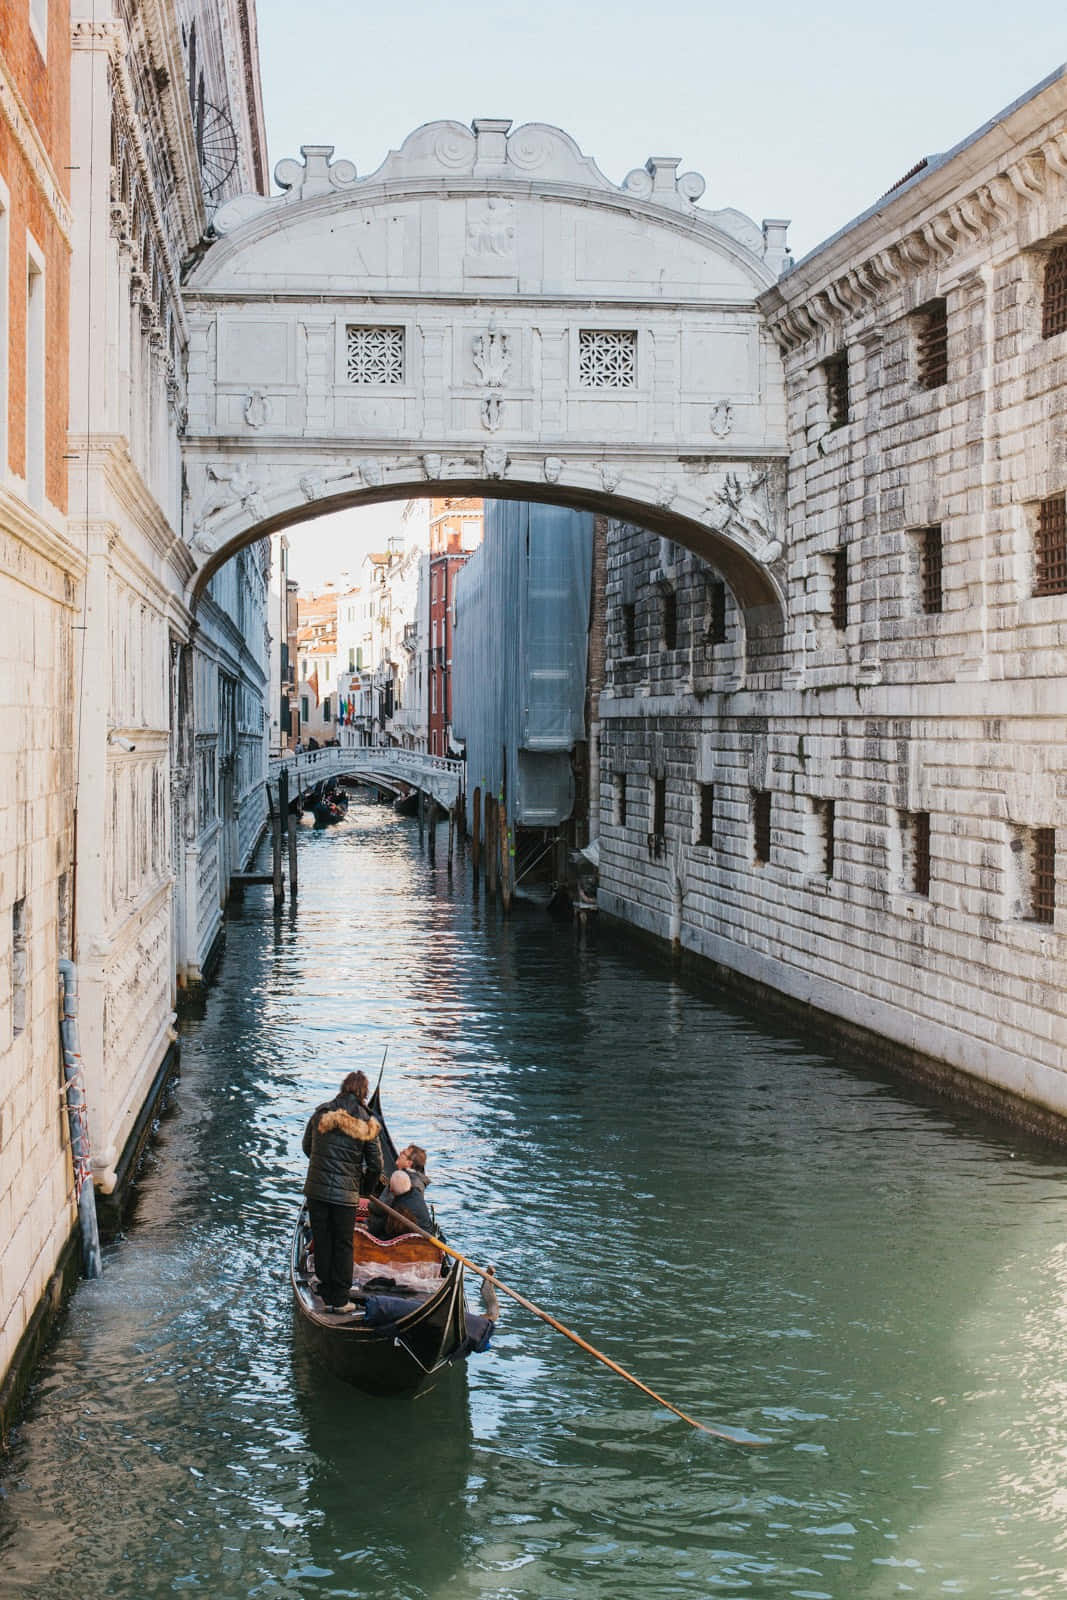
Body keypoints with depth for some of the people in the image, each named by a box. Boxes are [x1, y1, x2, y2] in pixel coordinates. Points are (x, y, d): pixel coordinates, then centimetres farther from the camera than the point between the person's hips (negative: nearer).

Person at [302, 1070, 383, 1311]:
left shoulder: (321, 1114, 0)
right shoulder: (366, 1124, -5)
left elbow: (307, 1147, 12)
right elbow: (375, 1165, -1)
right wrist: (367, 1189, 17)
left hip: (316, 1189, 2)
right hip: (346, 1193, -2)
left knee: (322, 1241, 12)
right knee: (343, 1245, 9)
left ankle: (327, 1295, 19)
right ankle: (340, 1300, 12)